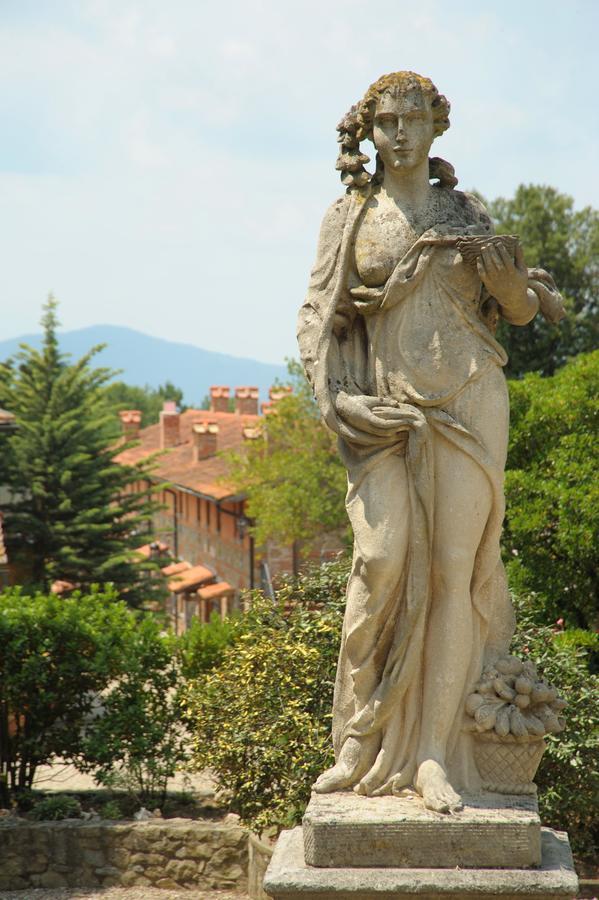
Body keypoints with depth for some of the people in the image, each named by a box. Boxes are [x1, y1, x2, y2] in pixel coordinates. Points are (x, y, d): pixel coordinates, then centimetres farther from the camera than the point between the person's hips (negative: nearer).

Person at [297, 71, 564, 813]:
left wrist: (508, 275, -8)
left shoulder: (466, 212, 13)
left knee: (454, 568, -7)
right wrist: (335, 399, -9)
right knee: (384, 558, -16)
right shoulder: (348, 218, 10)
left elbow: (521, 311, 15)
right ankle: (364, 742, -4)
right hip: (387, 414, -1)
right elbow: (316, 318, 6)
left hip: (467, 405, 1)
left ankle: (435, 754, -5)